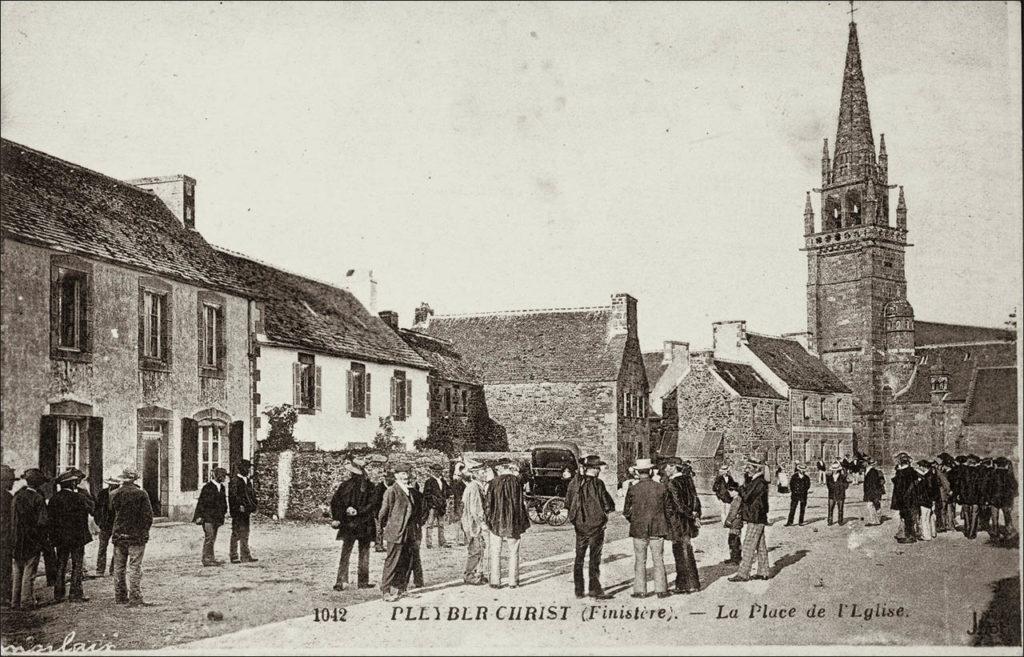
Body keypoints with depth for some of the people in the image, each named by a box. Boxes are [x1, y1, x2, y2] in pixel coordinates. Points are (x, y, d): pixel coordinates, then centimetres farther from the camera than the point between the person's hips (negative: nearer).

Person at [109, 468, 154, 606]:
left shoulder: (114, 495, 3)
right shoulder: (141, 494, -8)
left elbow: (109, 515, 12)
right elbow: (148, 515, -7)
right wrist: (144, 531, 6)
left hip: (118, 536, 4)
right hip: (137, 535, -4)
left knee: (119, 567, 13)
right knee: (134, 566, -4)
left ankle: (120, 596, 19)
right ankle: (135, 598, -7)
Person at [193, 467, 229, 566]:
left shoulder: (222, 487, 14)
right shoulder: (208, 487, -10)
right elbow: (201, 502, -10)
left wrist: (224, 512, 14)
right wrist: (199, 515, -13)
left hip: (216, 517, 8)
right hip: (207, 516, -8)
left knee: (213, 538, 8)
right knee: (209, 537, -13)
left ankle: (211, 558, 11)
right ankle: (207, 559, -12)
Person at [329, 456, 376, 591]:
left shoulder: (345, 485, -4)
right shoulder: (370, 487, -4)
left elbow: (335, 502, -3)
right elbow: (372, 504, -11)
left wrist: (335, 519, 1)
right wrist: (359, 511, -9)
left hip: (348, 524, 0)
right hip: (365, 526, 0)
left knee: (345, 554, 6)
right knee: (364, 554, 10)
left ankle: (341, 581, -2)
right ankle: (363, 581, 12)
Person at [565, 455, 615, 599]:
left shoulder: (574, 482, 0)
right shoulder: (597, 484, -15)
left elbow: (568, 504, 8)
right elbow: (608, 505, -11)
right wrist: (606, 510, 9)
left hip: (579, 525, 5)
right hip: (596, 525, -5)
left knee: (579, 558, 12)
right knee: (594, 558, 2)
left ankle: (579, 590, 15)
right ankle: (595, 589, 4)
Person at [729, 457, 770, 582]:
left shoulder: (759, 483, -17)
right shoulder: (754, 482, 14)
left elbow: (747, 497, -21)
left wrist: (742, 488, -6)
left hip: (755, 520, -10)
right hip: (756, 519, 10)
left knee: (748, 546, -8)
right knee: (760, 546, 14)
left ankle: (743, 574, -7)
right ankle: (764, 572, 20)